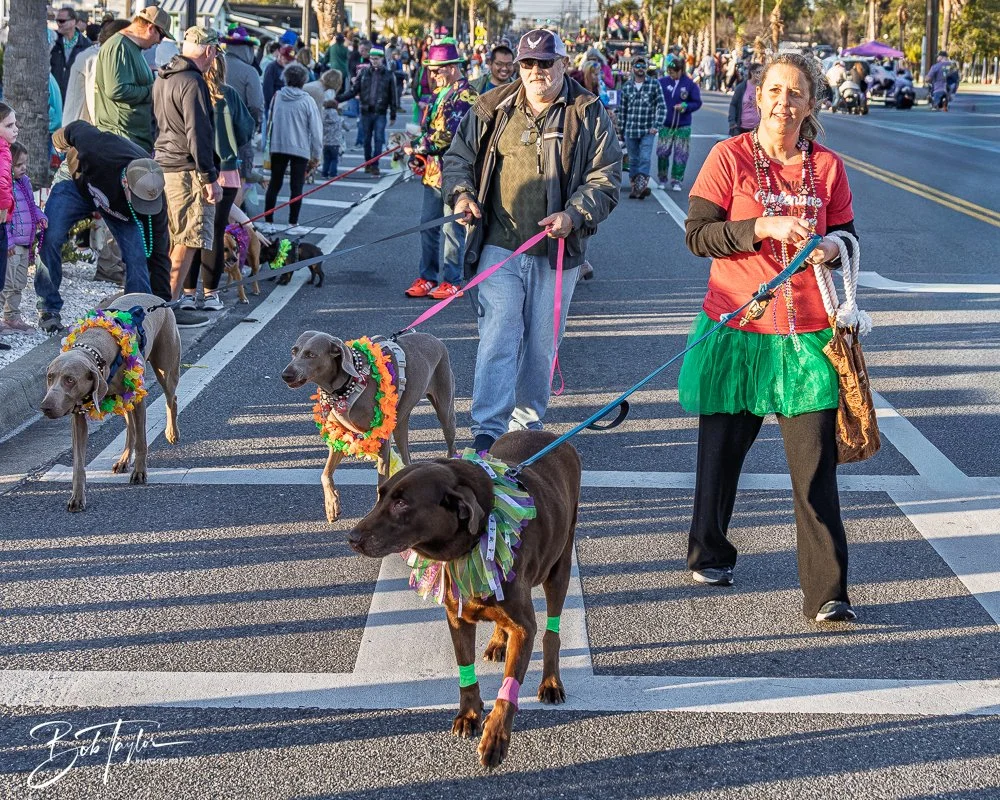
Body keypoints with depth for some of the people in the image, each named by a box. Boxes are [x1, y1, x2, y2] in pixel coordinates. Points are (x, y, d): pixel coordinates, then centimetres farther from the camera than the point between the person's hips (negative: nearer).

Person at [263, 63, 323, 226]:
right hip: (301, 149, -3)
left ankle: (268, 220, 12)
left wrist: (269, 143, 14)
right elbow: (316, 130, -6)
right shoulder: (307, 101, -8)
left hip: (277, 147, 3)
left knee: (274, 184, 12)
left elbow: (270, 122, 6)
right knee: (296, 187, 4)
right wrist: (316, 155, 2)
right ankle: (293, 223, 4)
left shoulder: (277, 97, 0)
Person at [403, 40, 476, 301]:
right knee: (428, 225, 12)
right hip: (433, 171, 10)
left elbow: (449, 135, -21)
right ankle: (428, 277, 20)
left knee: (452, 228, -3)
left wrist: (417, 147, -12)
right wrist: (418, 151, 8)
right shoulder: (440, 93, 16)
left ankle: (451, 281, 4)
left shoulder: (465, 96, -14)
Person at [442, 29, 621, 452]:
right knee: (498, 334, -8)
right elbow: (459, 156, 15)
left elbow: (606, 179, -3)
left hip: (556, 250, 0)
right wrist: (461, 193, -5)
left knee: (542, 341, 9)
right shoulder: (491, 109, 6)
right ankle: (487, 431, -9)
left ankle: (527, 422, 25)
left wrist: (574, 215, -19)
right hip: (500, 245, 0)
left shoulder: (589, 115, 0)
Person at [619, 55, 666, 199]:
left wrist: (656, 126, -11)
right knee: (633, 160, 8)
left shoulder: (654, 85, 0)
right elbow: (622, 109, 14)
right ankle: (634, 186, 13)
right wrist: (621, 128, 13)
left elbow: (662, 107, -1)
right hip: (630, 130, 3)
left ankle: (641, 185, -21)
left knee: (645, 159, -14)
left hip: (648, 131, -3)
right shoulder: (627, 86, 8)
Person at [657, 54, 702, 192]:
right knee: (662, 152, 2)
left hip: (683, 126, -1)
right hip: (666, 125, 1)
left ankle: (677, 181, 12)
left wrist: (685, 106, -17)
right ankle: (662, 179, 19)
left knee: (681, 155, 1)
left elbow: (697, 102, 1)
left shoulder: (690, 84, -5)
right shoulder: (663, 82, -3)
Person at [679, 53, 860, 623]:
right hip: (736, 329, 0)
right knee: (722, 448, 12)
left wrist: (831, 247, -11)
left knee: (816, 465, -6)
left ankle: (828, 593, -5)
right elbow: (697, 235, -8)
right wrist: (764, 226, -20)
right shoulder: (730, 157, -2)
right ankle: (710, 554, 37)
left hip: (808, 335, 1)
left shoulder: (828, 167, 4)